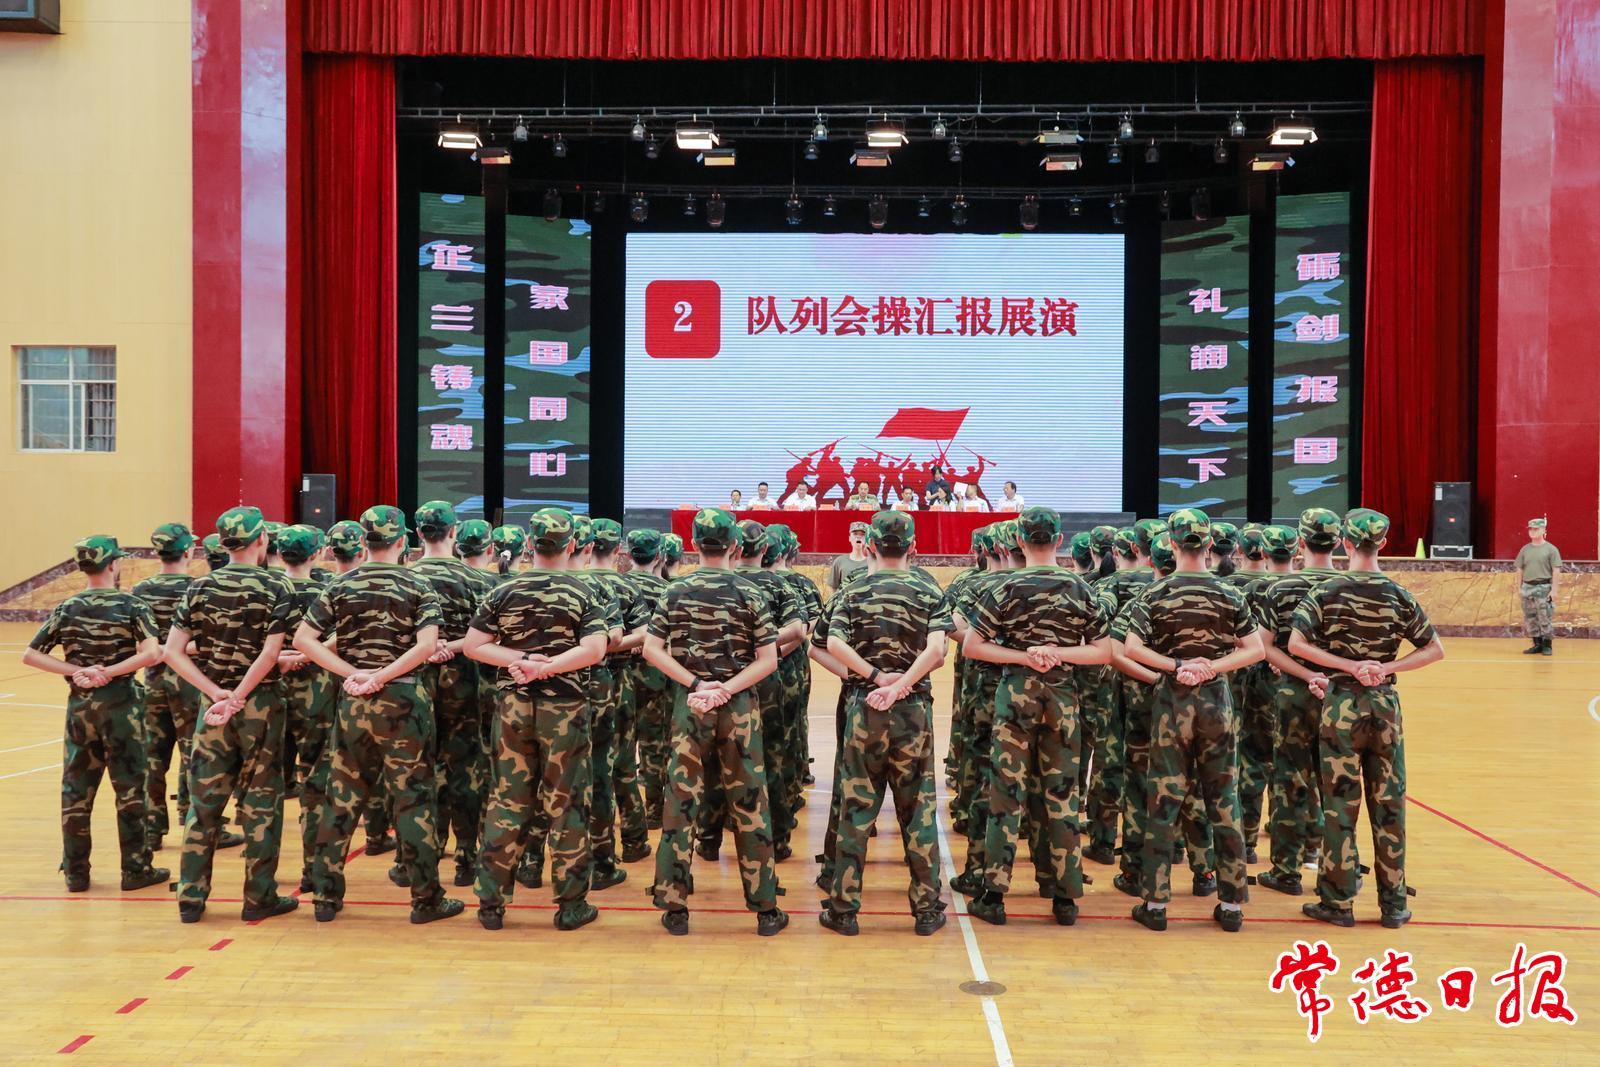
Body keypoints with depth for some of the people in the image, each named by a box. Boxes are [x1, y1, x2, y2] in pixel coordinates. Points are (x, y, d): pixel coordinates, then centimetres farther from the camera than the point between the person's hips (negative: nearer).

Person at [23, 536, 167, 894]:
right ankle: (135, 869, 10)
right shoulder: (131, 605, -7)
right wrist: (109, 673, -17)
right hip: (121, 702, -3)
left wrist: (77, 672, -8)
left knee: (76, 790, 9)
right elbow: (152, 653, -21)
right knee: (129, 789, 5)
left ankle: (75, 873, 14)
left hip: (80, 704, 3)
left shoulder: (66, 609, 3)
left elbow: (30, 655, -2)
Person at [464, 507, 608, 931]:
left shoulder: (504, 592, 1)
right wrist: (545, 668, -15)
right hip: (565, 706, -2)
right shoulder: (583, 593, -5)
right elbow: (593, 650, -17)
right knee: (567, 805, 5)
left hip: (514, 706, 2)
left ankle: (491, 903, 12)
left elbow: (472, 645, -2)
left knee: (506, 801, 10)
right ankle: (571, 905, 9)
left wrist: (519, 660, -6)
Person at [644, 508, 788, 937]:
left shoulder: (676, 592, 1)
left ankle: (675, 908, 7)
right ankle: (765, 909, 9)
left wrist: (695, 684, -8)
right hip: (738, 707, -1)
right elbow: (768, 660, -7)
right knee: (750, 808, 4)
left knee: (680, 804, 5)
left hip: (689, 704, 1)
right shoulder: (749, 593, -3)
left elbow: (652, 650, -5)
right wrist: (727, 688, -11)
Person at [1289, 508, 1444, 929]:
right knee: (1389, 805, 8)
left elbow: (1296, 644, -16)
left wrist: (1349, 666, -14)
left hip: (1341, 704, -2)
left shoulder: (1328, 592, -6)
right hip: (1385, 705, 2)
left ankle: (1338, 902, 8)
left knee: (1340, 805, 4)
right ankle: (1393, 905, 13)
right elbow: (1434, 649, 0)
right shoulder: (1398, 595, 0)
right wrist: (1387, 668, -8)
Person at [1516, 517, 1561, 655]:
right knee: (1530, 618, 6)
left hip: (1544, 587, -5)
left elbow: (1556, 570, -6)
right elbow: (1519, 569, 14)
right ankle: (1537, 644, 14)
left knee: (1545, 618, -6)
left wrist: (1554, 589, -11)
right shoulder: (1525, 549, 11)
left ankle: (1547, 646, 2)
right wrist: (1519, 587, 8)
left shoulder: (1551, 549, -2)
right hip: (1527, 587, 5)